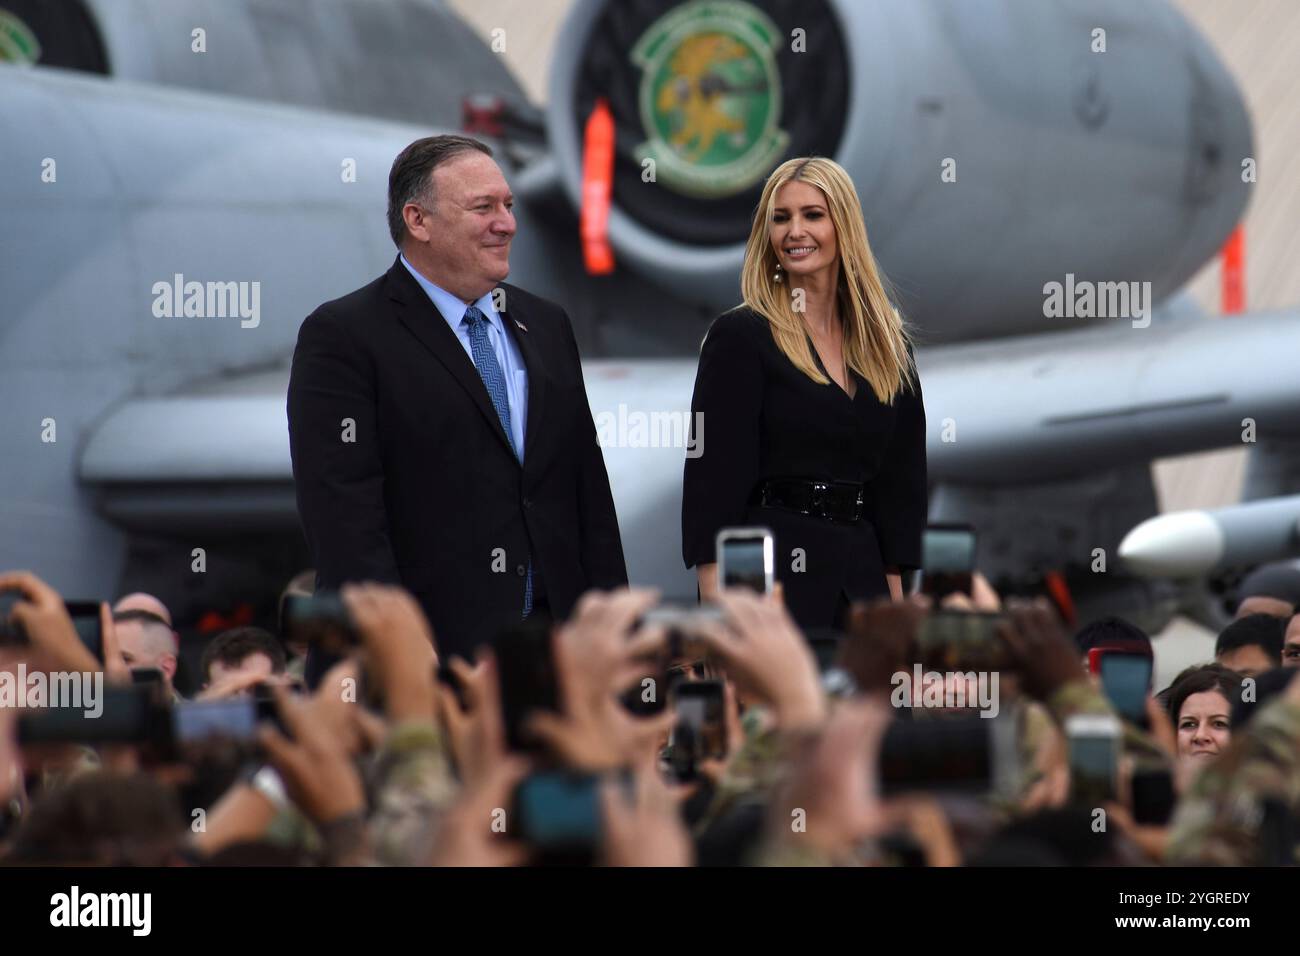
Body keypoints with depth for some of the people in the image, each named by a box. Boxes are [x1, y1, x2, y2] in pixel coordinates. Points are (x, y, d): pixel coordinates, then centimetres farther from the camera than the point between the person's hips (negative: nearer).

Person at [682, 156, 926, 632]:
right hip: (769, 573, -5)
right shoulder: (739, 335, -2)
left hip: (861, 576, 5)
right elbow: (713, 479, -8)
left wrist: (895, 595, 10)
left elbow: (898, 482, 16)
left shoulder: (887, 345, 13)